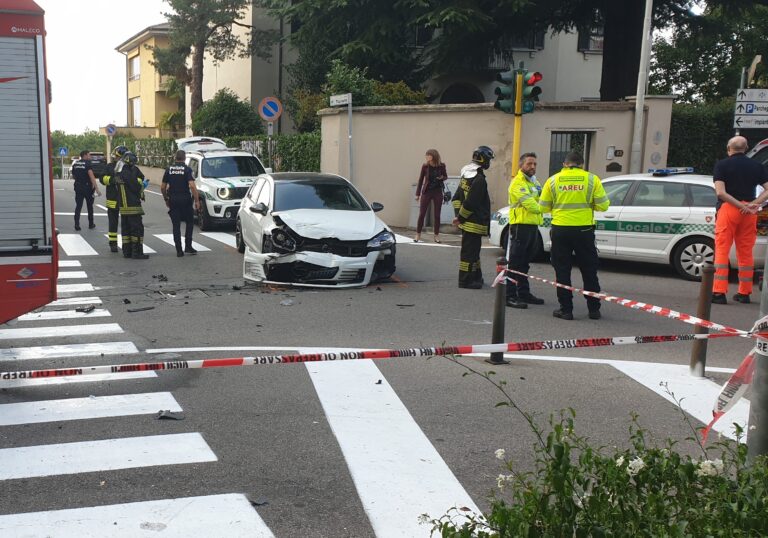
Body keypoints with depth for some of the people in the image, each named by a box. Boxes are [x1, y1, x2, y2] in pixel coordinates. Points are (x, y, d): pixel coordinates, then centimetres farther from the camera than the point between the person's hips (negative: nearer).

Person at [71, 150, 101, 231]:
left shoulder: (75, 164, 6)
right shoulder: (87, 164, -14)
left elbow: (73, 176, 17)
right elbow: (91, 177, -23)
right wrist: (97, 189, -27)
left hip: (78, 187, 4)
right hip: (87, 187, -4)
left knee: (78, 206, 4)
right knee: (89, 206, 11)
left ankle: (77, 225, -4)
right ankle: (91, 224, 20)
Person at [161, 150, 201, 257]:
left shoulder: (169, 169, 6)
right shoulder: (187, 169, -6)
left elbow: (163, 187, 7)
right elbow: (192, 186, -17)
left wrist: (166, 199, 19)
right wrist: (197, 200, -14)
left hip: (173, 200, 3)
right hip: (185, 200, -3)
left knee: (176, 225, 6)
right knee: (190, 222, 13)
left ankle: (179, 250, 4)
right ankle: (188, 246, 5)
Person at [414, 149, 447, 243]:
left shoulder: (441, 166, -6)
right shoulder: (425, 166, -7)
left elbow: (445, 176, 11)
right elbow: (421, 180, 1)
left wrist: (442, 177, -14)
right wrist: (418, 194, 2)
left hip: (438, 192, 1)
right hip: (426, 192, -1)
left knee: (437, 215, 6)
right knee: (421, 214, 0)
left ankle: (436, 235, 17)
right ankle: (418, 234, 10)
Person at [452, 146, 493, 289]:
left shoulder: (466, 175, 12)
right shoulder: (479, 179, -19)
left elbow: (456, 197, 14)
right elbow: (470, 203, -22)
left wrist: (458, 216, 7)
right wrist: (460, 217, -11)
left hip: (467, 223, 10)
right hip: (474, 223, -10)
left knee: (473, 251, 18)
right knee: (469, 252, -4)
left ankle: (476, 277, 28)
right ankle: (465, 281, 1)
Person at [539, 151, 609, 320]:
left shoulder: (553, 180, 1)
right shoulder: (592, 179, -1)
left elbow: (544, 207, 4)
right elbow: (603, 205, -3)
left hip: (560, 230, 0)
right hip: (584, 230, 0)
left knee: (562, 271, 8)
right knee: (589, 271, 12)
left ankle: (566, 309, 7)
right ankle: (594, 309, 18)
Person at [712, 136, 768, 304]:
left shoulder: (722, 165, -1)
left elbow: (721, 192, -12)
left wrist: (741, 206, -12)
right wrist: (754, 204, -9)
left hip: (728, 208, -4)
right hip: (750, 213, 4)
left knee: (722, 250, -4)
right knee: (746, 253, 11)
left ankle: (719, 292, -11)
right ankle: (744, 293, 17)